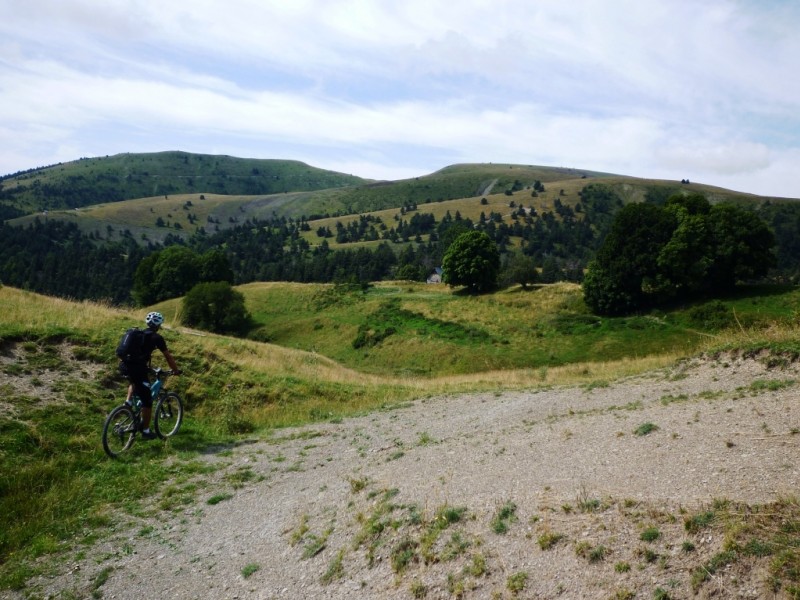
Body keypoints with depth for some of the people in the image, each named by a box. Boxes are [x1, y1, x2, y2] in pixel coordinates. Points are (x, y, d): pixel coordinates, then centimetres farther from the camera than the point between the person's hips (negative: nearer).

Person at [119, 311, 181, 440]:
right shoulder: (156, 337, 1)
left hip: (124, 366, 7)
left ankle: (128, 402, 19)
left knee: (135, 382, 41)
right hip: (137, 368, -7)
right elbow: (168, 357, 7)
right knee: (147, 401, 6)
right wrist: (176, 370, 20)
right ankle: (146, 431, 14)